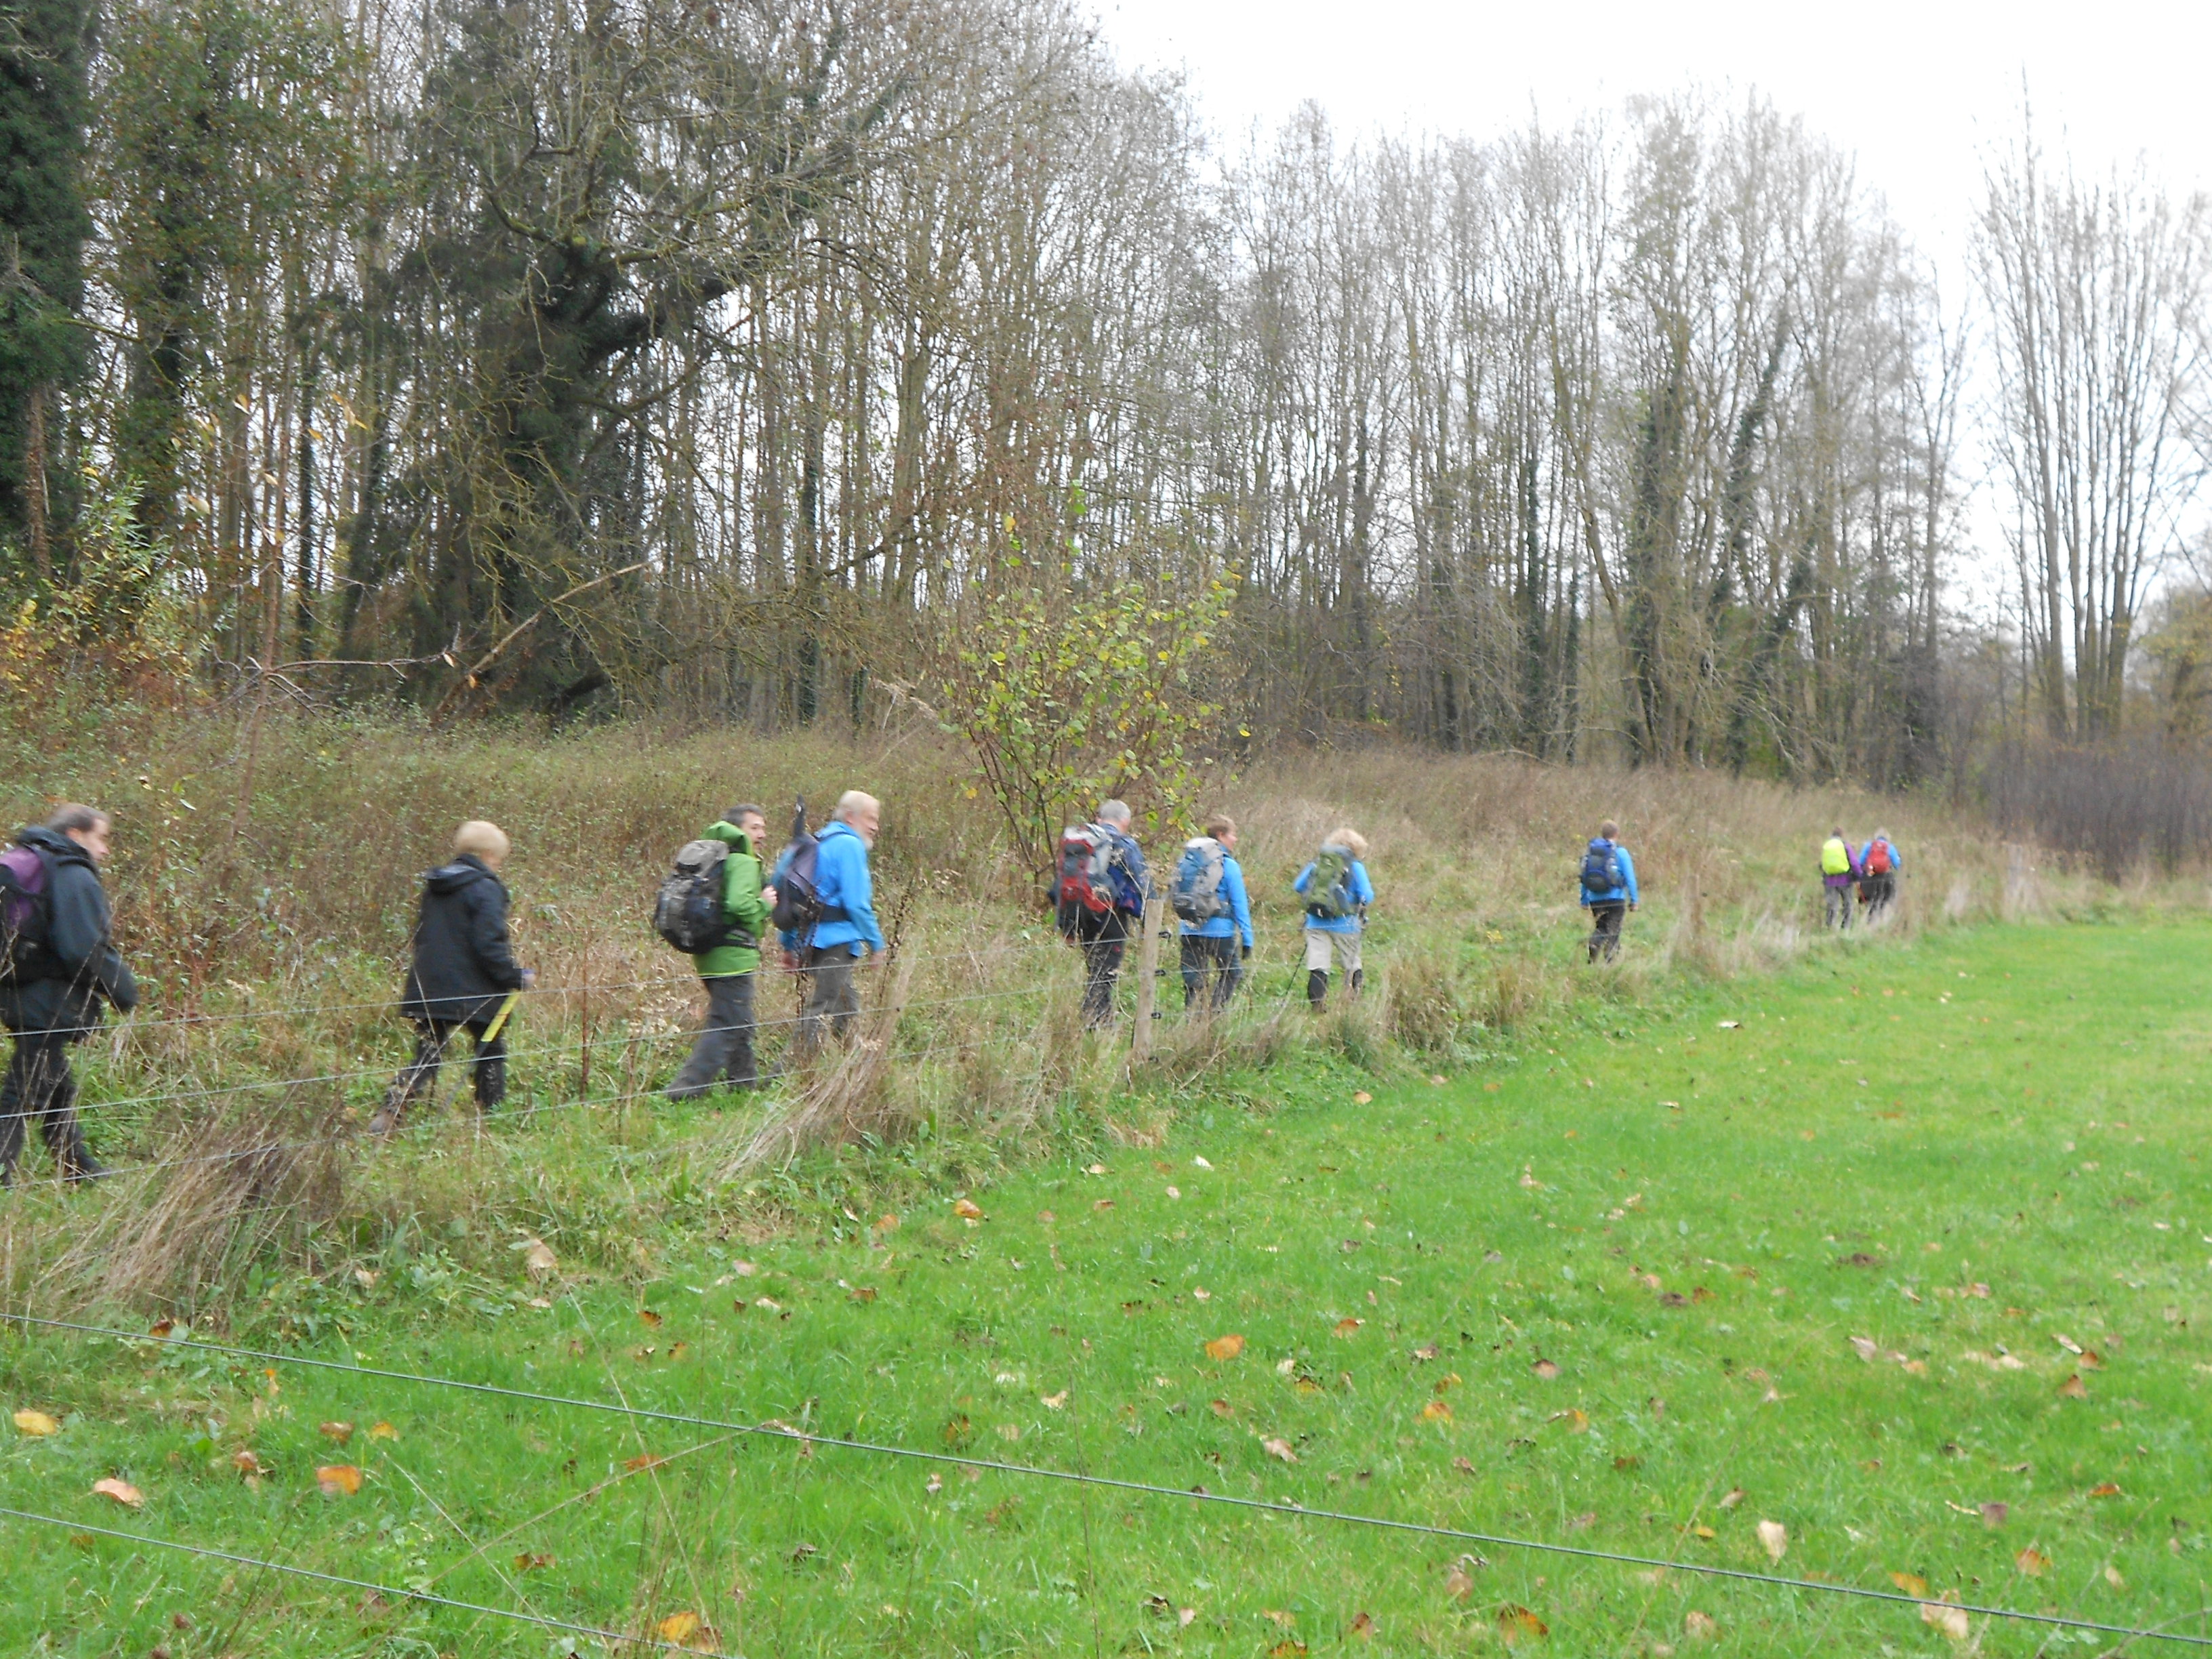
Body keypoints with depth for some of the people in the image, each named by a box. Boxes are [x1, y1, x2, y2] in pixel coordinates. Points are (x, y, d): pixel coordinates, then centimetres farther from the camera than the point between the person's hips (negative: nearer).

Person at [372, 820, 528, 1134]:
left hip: (429, 990, 6)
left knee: (427, 1057, 7)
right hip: (474, 992, -6)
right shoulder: (486, 889, -11)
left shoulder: (434, 886, 13)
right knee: (491, 1052, 11)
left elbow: (421, 935, 20)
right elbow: (490, 945, -19)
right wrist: (516, 977, -11)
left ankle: (390, 1112, -8)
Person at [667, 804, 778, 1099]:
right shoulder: (743, 862, -12)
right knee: (726, 1027, -6)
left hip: (710, 954, 10)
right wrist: (765, 905, -10)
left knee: (739, 1025, 21)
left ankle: (746, 1084, 30)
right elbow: (739, 904, -27)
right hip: (734, 957, -10)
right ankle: (686, 1090, -10)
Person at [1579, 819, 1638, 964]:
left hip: (1595, 900, 3)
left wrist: (1584, 900, 16)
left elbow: (1584, 877, 9)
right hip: (1615, 900, -3)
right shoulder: (1620, 852, -5)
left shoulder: (1591, 851, 5)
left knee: (1600, 929, 17)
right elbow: (1630, 878, -7)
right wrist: (1633, 900, 0)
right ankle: (1611, 961, -2)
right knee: (1613, 932, 2)